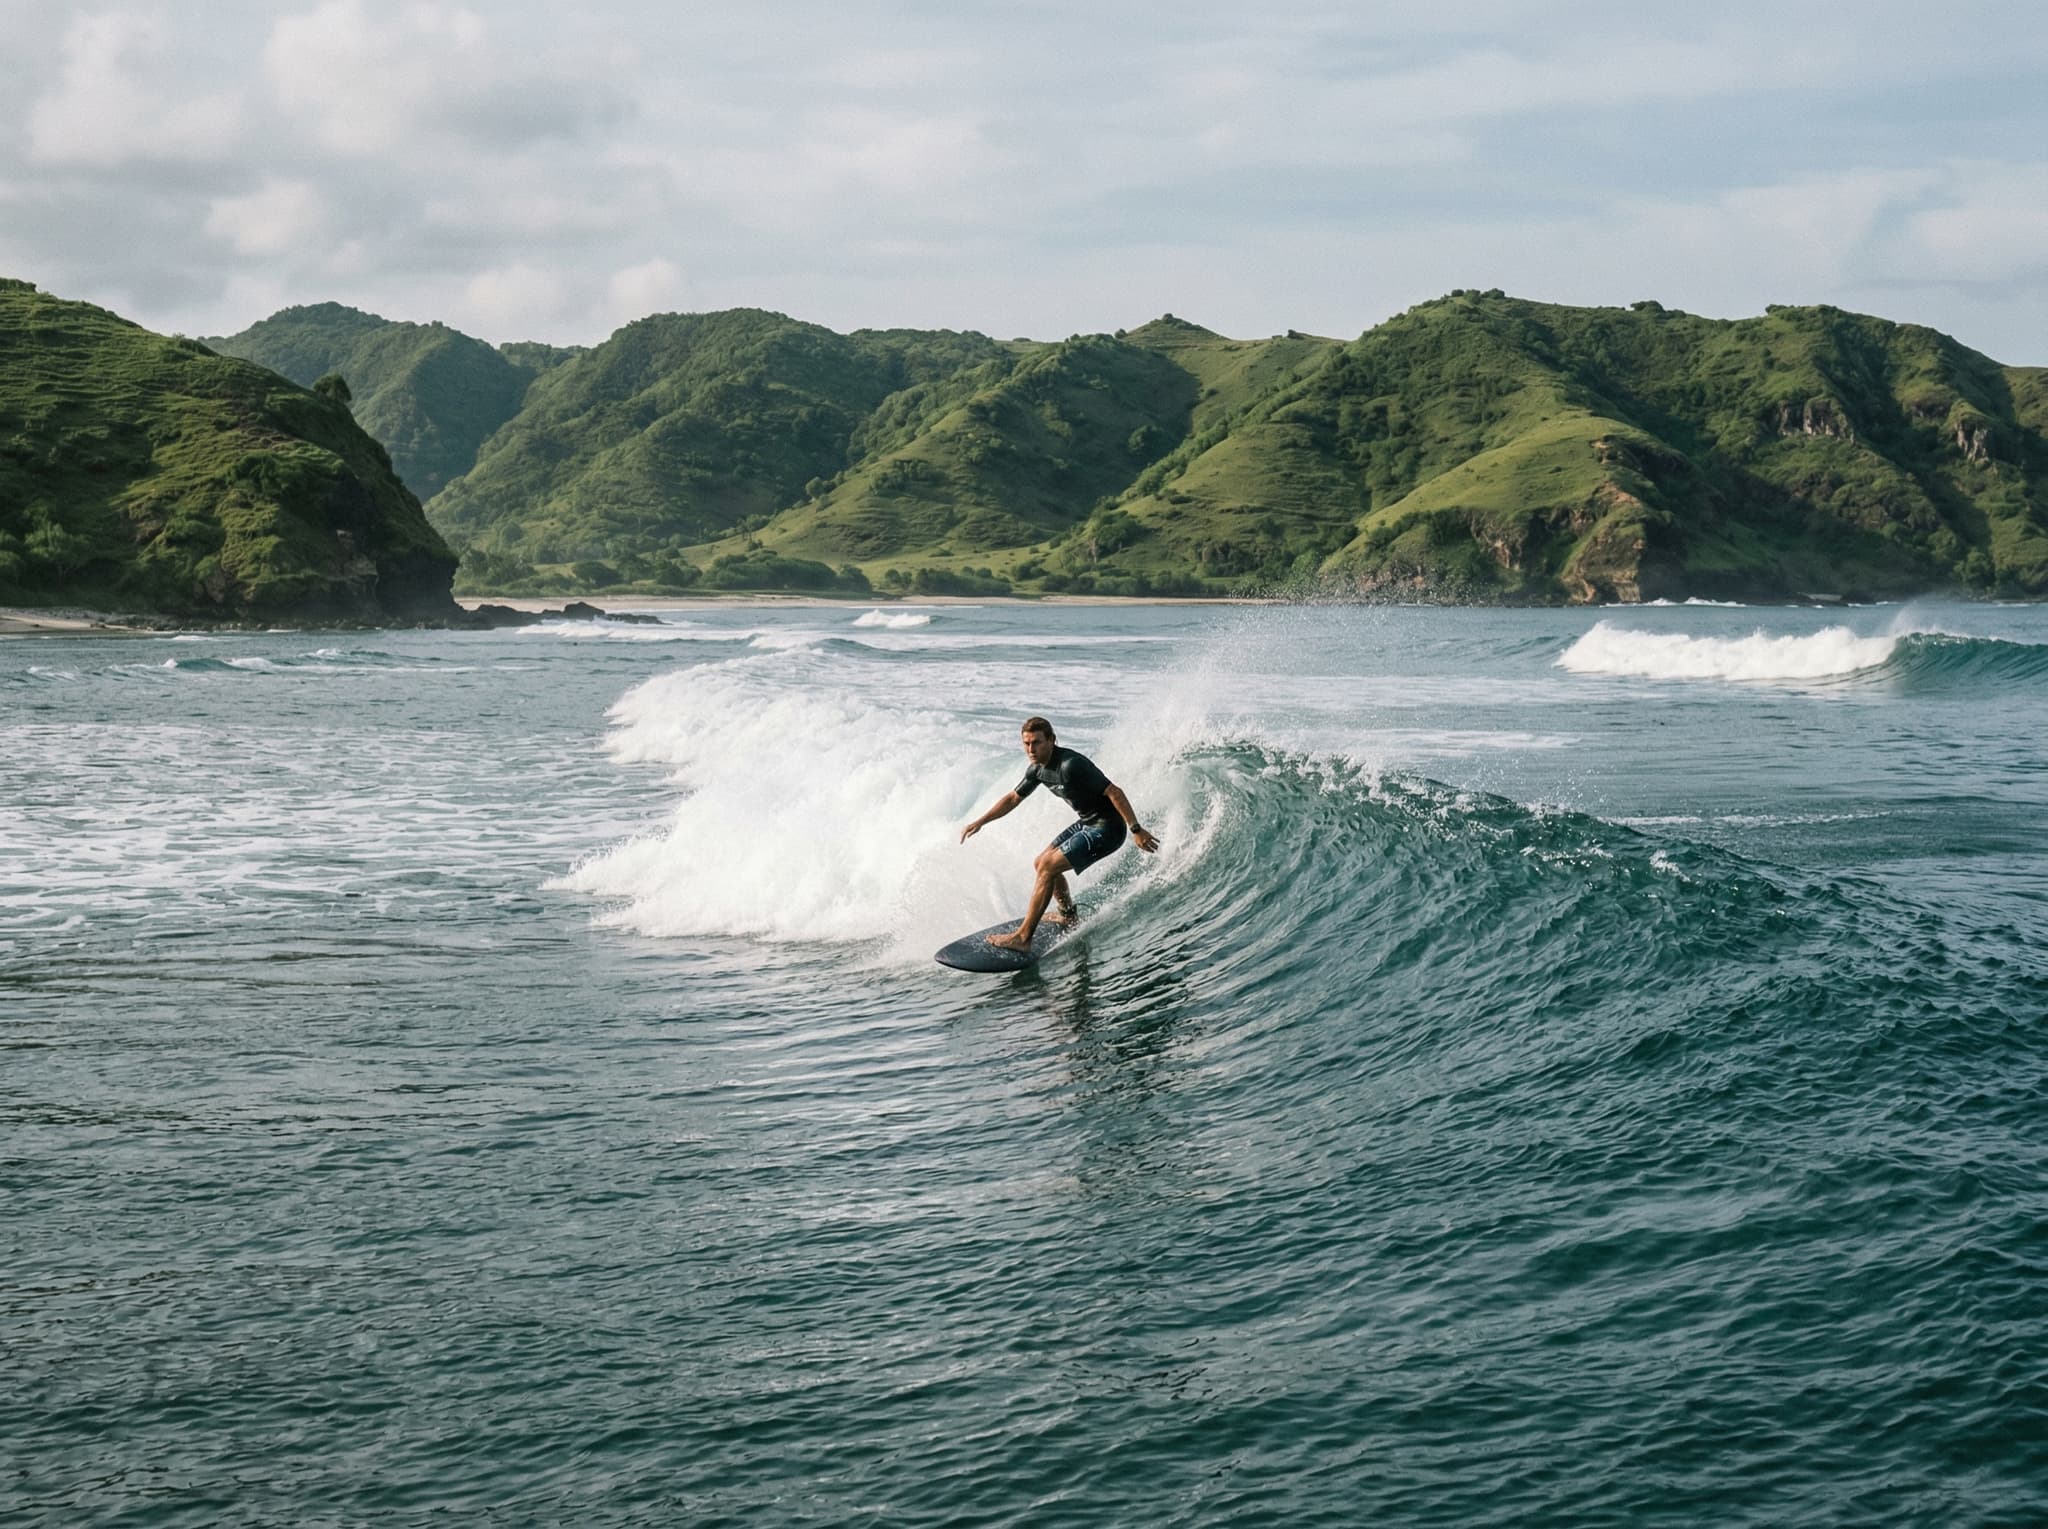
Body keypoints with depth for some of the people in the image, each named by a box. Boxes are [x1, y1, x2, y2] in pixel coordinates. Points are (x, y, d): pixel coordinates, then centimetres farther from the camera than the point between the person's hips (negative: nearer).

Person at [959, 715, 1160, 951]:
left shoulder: (1070, 765, -27)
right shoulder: (1037, 768, 1)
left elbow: (1114, 792, -26)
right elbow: (1014, 798, 19)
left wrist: (1136, 830, -28)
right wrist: (980, 822, 16)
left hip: (1106, 829, -9)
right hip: (1086, 823, 9)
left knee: (1048, 867, -16)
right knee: (1041, 863, 17)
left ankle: (1023, 937, -14)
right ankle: (1068, 916, 39)